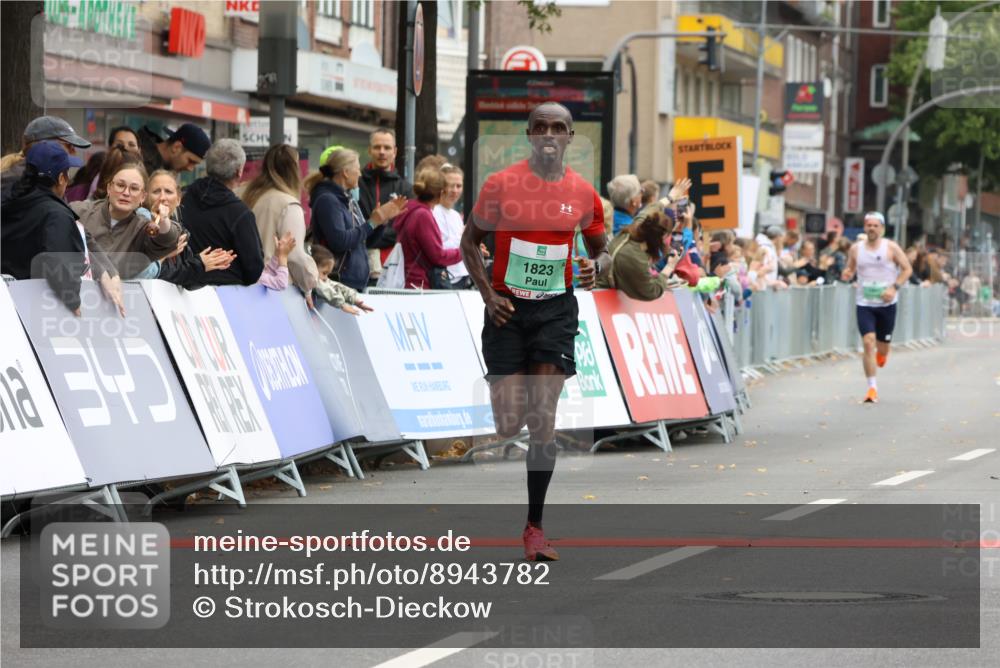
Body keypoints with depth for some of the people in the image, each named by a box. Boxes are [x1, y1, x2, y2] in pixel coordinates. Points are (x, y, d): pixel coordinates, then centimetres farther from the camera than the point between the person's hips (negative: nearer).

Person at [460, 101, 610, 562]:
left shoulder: (583, 194, 1)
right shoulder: (501, 184, -4)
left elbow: (601, 251, 15)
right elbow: (471, 240, 6)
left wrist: (596, 268, -9)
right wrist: (487, 294, -7)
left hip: (555, 310, 1)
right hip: (507, 308, -1)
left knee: (543, 420, -8)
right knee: (509, 424, -7)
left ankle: (534, 527, 0)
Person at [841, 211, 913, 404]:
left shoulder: (891, 248, -4)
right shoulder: (856, 249, 2)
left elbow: (907, 269, 0)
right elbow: (850, 269, 13)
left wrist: (895, 287, -14)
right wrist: (847, 274, -12)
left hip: (887, 303, 0)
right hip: (864, 303, 0)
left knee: (882, 347, 8)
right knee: (868, 342, -15)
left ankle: (882, 353, 49)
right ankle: (872, 388, -11)